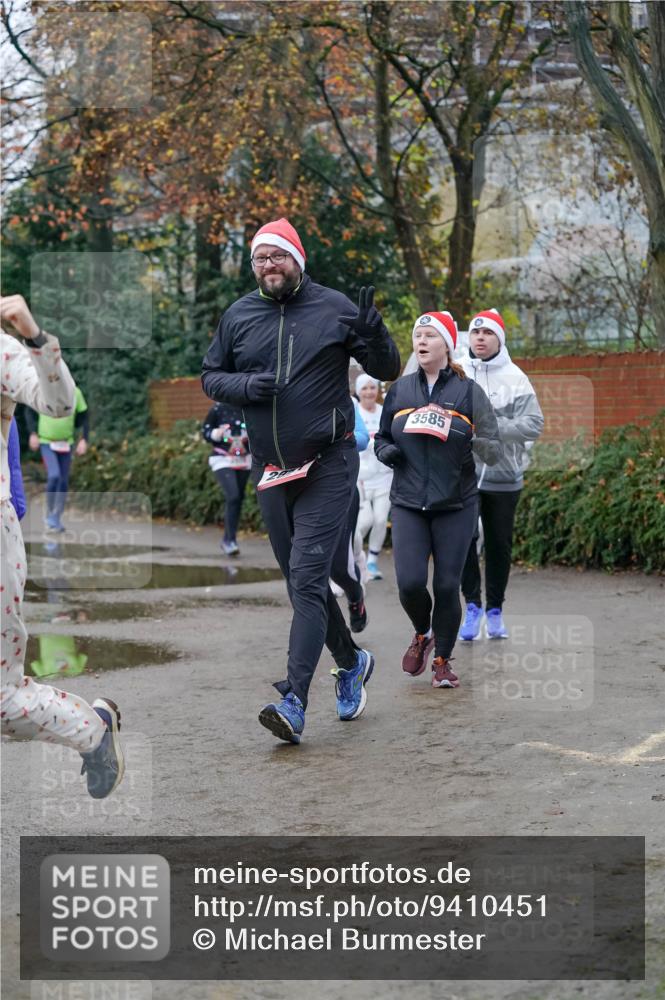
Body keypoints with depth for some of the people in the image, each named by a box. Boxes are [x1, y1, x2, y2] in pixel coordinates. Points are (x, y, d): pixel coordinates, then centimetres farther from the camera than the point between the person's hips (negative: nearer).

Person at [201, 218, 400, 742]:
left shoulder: (334, 307, -4)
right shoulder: (239, 316, 6)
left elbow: (388, 370, 2)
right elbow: (210, 377, 15)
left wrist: (372, 331, -20)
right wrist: (244, 385, -7)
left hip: (328, 466, -5)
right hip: (270, 470, 5)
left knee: (308, 578, -15)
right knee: (301, 580, 15)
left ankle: (294, 701, -19)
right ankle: (352, 661, 37)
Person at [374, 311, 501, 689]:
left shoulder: (469, 391, 1)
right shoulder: (400, 389, 9)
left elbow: (494, 450, -2)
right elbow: (382, 437, 21)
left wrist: (469, 441, -23)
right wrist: (386, 450, -2)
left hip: (456, 505, -2)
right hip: (409, 504, 2)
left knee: (447, 586, -2)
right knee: (410, 582, -11)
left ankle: (443, 660, 18)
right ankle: (422, 634, 21)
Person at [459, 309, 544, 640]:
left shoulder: (514, 378, -4)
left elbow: (533, 424, -11)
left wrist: (491, 426, -20)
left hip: (503, 475, 0)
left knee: (499, 544, 9)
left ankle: (495, 610, 22)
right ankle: (472, 606, 10)